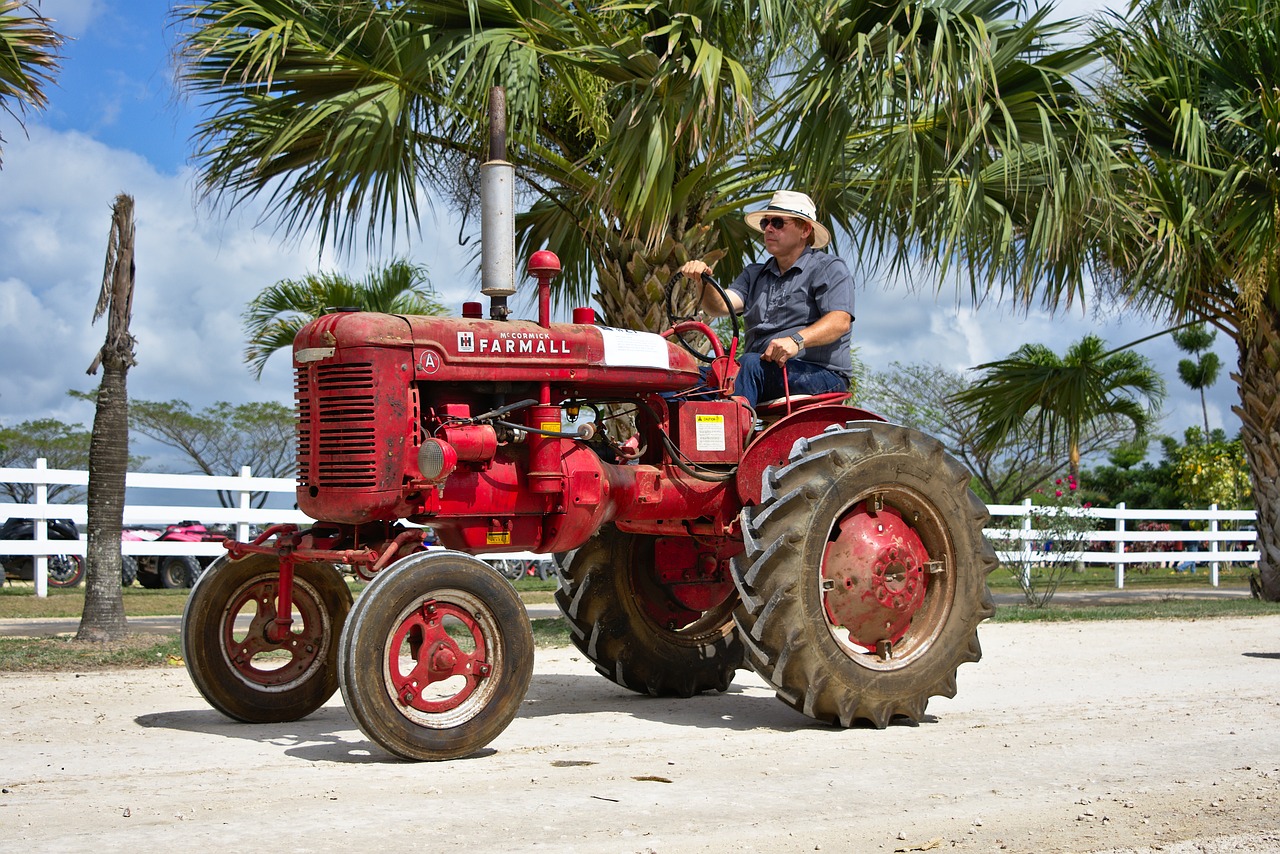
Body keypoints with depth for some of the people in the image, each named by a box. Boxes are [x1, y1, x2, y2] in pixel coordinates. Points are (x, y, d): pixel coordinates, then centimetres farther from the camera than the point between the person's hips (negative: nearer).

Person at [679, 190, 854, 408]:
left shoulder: (830, 268, 4)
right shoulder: (755, 274, 23)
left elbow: (840, 321, -13)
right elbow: (719, 306, 6)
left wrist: (797, 341, -29)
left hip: (821, 373, -5)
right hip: (761, 368, 5)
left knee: (749, 365, -33)